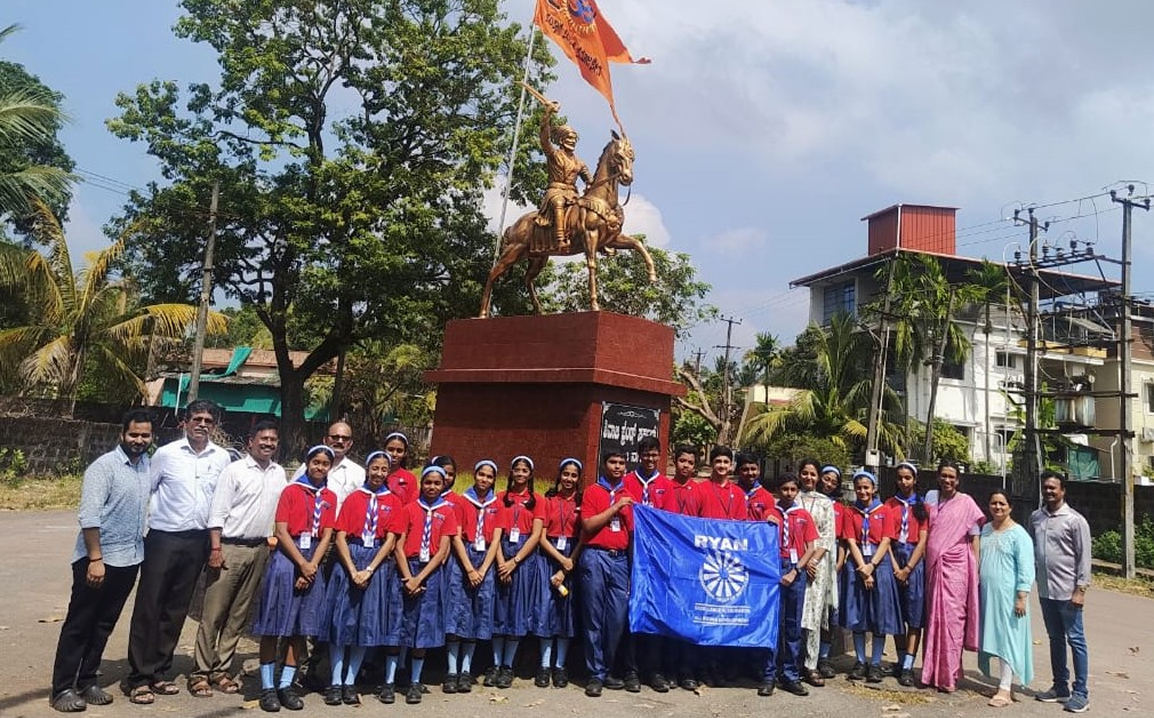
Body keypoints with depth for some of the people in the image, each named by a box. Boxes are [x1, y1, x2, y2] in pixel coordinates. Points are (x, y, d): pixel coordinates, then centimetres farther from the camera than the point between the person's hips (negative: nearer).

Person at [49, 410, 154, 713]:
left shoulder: (148, 465, 6)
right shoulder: (104, 467, -13)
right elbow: (89, 516, -18)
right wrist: (95, 559, -22)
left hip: (129, 560, 6)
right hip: (98, 559, -6)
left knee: (104, 625, 14)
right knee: (79, 625, 4)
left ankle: (86, 682, 24)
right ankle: (62, 688, 12)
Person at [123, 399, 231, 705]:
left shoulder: (222, 458, 4)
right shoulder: (166, 453, -4)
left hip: (198, 540, 3)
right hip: (163, 538, -3)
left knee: (176, 610, 10)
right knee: (148, 607, -1)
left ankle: (158, 671, 22)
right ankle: (137, 677, 9)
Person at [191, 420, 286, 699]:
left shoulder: (279, 473, 9)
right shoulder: (234, 470, -5)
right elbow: (218, 512, -8)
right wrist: (215, 548, -13)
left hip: (260, 549, 5)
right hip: (229, 548, -5)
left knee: (238, 614, 11)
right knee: (213, 613, 0)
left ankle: (221, 669, 20)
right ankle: (201, 672, 8)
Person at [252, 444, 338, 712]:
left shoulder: (330, 497, 10)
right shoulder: (291, 491, -1)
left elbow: (327, 536, 4)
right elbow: (281, 531, -7)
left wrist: (312, 565, -10)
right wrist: (302, 564, -13)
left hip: (314, 562, 4)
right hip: (287, 557, -4)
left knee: (301, 627, 6)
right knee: (274, 624, -1)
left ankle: (286, 684, 15)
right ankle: (267, 686, 7)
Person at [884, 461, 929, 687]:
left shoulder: (922, 506, 5)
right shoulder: (889, 504, 9)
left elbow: (923, 540, -2)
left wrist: (908, 568, -10)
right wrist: (895, 567, -8)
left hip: (915, 560, -2)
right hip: (893, 559, 2)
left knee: (914, 616, -5)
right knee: (896, 613, 5)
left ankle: (908, 666, -5)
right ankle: (901, 660, 16)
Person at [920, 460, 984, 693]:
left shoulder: (966, 503, 0)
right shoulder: (931, 497, 11)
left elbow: (974, 538, 1)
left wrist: (975, 569, -4)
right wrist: (923, 562, 8)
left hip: (956, 568, -4)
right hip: (932, 566, 4)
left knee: (951, 618, -6)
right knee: (932, 618, 7)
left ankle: (949, 675, -1)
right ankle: (932, 672, 14)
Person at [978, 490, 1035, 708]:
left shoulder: (1018, 534, -8)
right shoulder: (985, 530, 11)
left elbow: (1026, 569, -11)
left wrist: (1021, 597, -16)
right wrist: (976, 590, 17)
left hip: (1008, 596, -6)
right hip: (987, 594, 6)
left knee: (1008, 638, -2)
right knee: (995, 638, 10)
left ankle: (1005, 689, 1)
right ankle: (1005, 682, 20)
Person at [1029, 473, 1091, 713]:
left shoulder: (1075, 520, -8)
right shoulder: (1035, 517, 7)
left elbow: (1084, 557, -9)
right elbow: (1031, 548, 14)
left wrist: (1081, 589, -12)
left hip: (1067, 592, -5)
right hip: (1045, 590, 5)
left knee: (1075, 640, 3)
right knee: (1055, 639, 14)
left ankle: (1080, 693, 10)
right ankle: (1060, 688, 24)